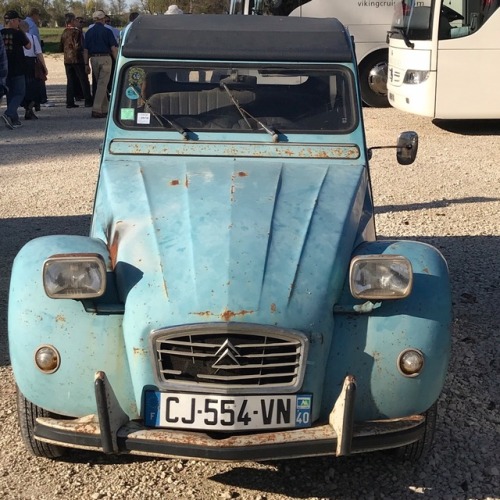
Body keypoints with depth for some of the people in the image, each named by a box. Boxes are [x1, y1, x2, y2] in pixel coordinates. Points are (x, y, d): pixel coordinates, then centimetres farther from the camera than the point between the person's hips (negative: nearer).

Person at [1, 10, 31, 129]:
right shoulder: (18, 33, -11)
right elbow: (28, 46, 1)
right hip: (17, 69, -5)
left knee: (10, 94, 13)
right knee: (20, 93, 1)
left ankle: (14, 120, 14)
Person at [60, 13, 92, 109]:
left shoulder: (64, 32, 9)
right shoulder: (76, 31, -13)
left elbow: (60, 48, 14)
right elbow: (78, 46, -19)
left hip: (67, 60, 6)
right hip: (77, 59, -6)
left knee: (70, 81, 9)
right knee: (83, 80, 0)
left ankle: (70, 102, 6)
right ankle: (88, 101, 0)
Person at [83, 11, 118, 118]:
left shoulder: (89, 32, 9)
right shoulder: (106, 31, -5)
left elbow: (85, 50, 9)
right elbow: (113, 48, -9)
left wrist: (86, 64, 13)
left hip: (93, 59, 5)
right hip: (105, 58, -5)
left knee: (100, 84, 16)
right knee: (102, 84, -5)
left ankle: (105, 109, 20)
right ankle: (96, 109, -12)